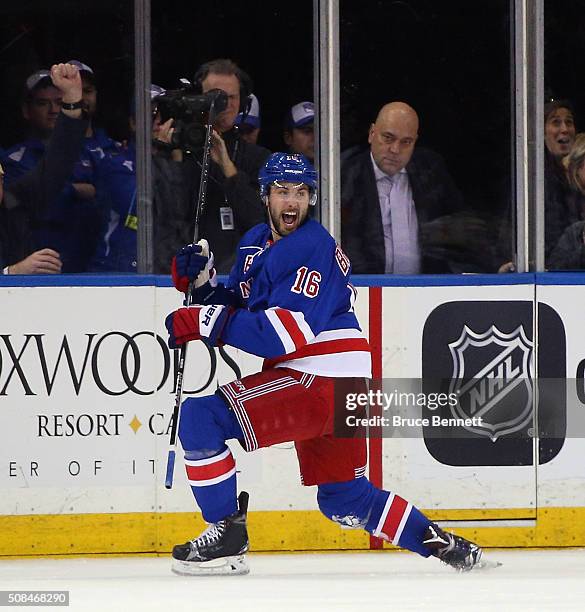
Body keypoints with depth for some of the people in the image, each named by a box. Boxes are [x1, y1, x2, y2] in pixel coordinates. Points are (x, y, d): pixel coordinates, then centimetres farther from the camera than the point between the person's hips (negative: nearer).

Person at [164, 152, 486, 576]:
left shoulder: (315, 248, -14)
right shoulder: (255, 243, 15)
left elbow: (286, 333, -23)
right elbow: (238, 308, 19)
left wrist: (208, 322, -25)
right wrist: (203, 281, 0)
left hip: (324, 381, -10)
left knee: (201, 418, -18)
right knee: (344, 500, 18)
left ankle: (227, 536, -13)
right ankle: (440, 543, 27)